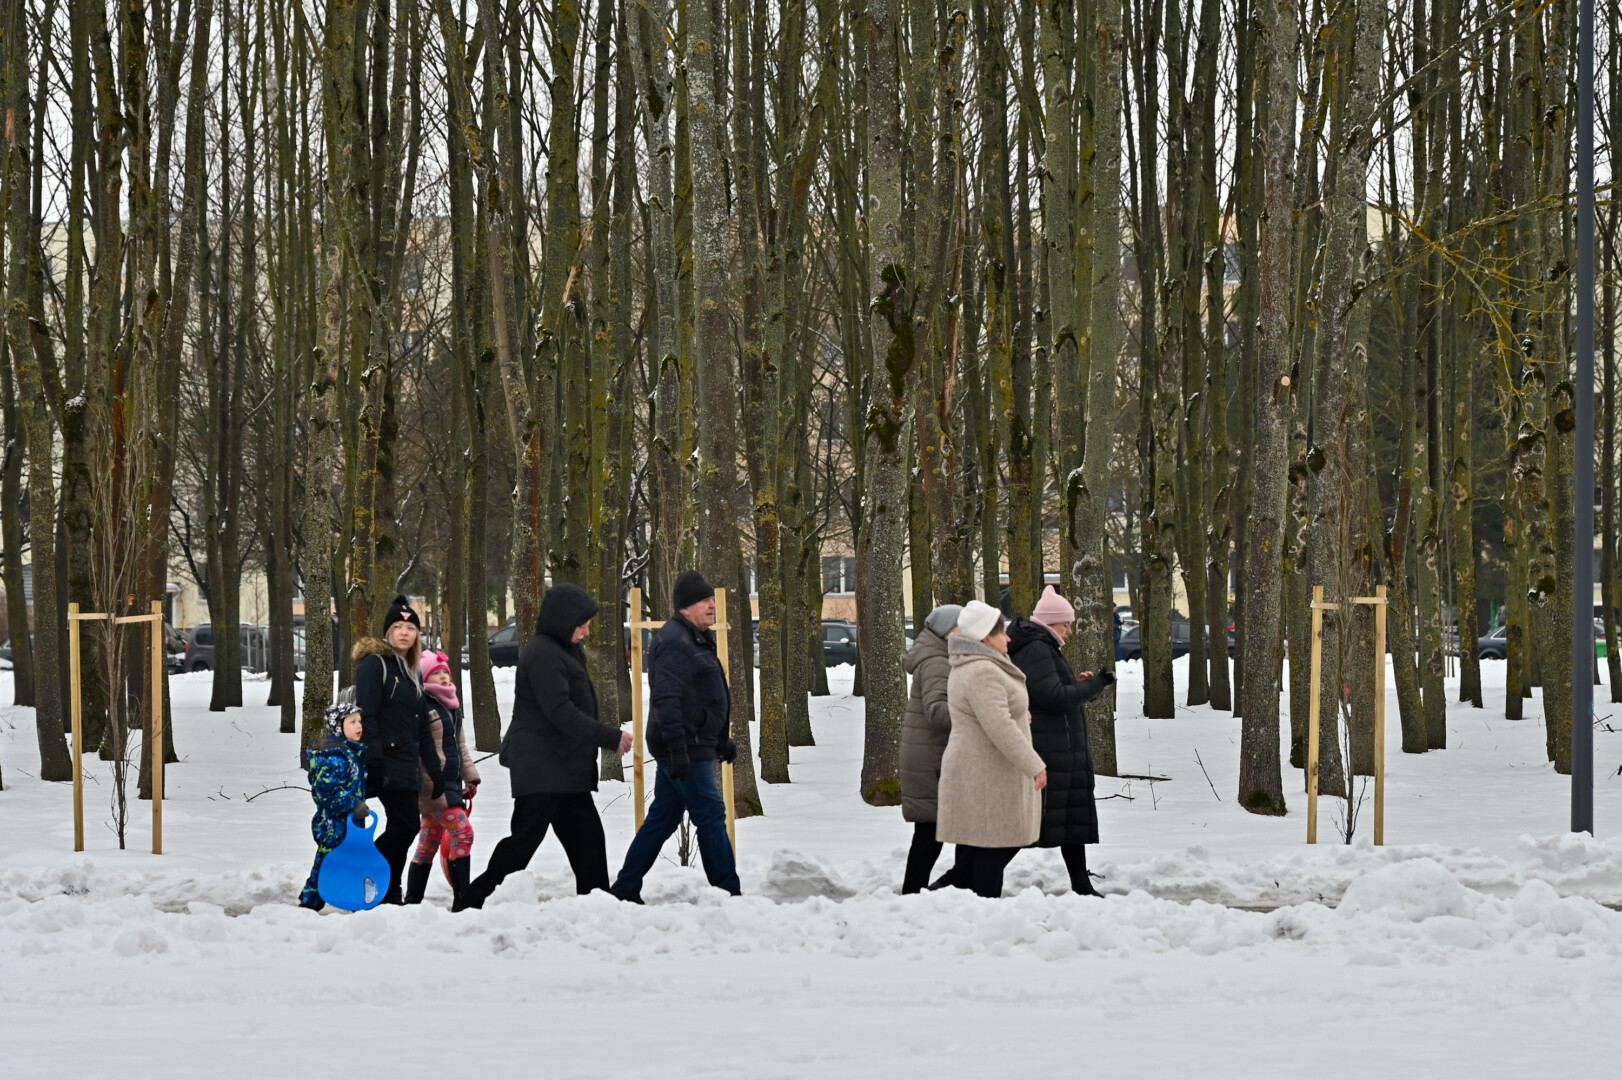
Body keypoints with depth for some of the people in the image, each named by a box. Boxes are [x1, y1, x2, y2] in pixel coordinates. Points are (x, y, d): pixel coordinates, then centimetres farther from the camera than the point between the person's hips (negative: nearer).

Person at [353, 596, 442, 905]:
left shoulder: (411, 673, 20)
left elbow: (423, 728, 24)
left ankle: (387, 895, 11)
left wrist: (435, 771, 21)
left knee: (400, 830, 6)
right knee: (406, 825, -14)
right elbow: (367, 716, -15)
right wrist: (374, 763, -23)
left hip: (407, 767, 8)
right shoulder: (375, 664, -6)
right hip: (386, 764, -8)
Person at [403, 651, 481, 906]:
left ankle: (412, 900, 17)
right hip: (432, 784, -9)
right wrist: (429, 785, -20)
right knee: (462, 831, -16)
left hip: (451, 783, 9)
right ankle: (462, 896, -15)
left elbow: (461, 746, 23)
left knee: (430, 841, 12)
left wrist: (470, 777, 18)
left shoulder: (452, 707, 16)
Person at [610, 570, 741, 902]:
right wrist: (678, 748, -29)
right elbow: (667, 699, -24)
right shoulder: (675, 642, -15)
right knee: (711, 816, -7)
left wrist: (721, 741, 29)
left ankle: (625, 890, 16)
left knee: (662, 819, 12)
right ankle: (729, 894, -4)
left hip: (692, 747, 11)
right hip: (685, 749, -11)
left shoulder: (696, 640, 19)